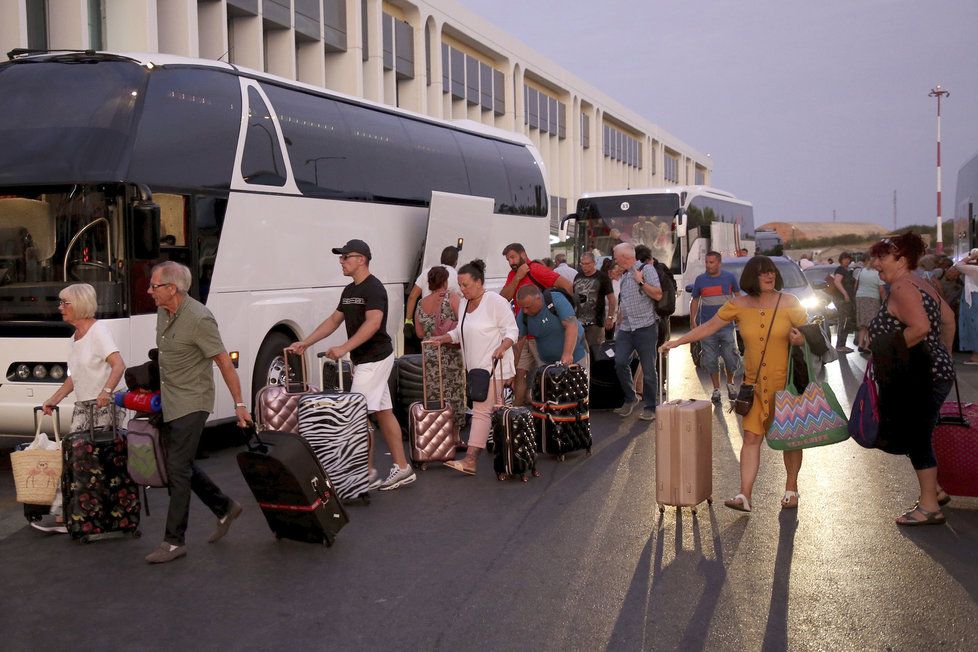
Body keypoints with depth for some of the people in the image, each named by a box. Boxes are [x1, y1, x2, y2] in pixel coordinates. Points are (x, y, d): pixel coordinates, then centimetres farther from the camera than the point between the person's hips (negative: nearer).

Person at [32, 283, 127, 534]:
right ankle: (60, 514, 2)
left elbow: (119, 365, -23)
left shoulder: (98, 330, -11)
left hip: (104, 409, -8)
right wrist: (54, 400, 19)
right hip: (82, 408, 8)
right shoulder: (74, 339, 16)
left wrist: (106, 392, -34)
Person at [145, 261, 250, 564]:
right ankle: (225, 508, 32)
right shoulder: (163, 312, 5)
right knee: (182, 465, 14)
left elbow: (225, 363, -17)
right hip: (169, 403, 9)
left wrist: (239, 404, -14)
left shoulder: (199, 319, -21)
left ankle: (174, 542, 2)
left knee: (178, 470, -7)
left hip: (191, 405, -9)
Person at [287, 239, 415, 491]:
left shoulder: (373, 288, -15)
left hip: (374, 359, -9)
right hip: (367, 360, 10)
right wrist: (305, 343, 12)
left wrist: (344, 348, -32)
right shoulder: (349, 291, 15)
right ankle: (402, 467, 16)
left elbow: (373, 323, -27)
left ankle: (368, 473, -2)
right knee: (383, 412, 11)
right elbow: (334, 320, 19)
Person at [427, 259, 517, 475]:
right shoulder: (464, 303, 14)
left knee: (481, 410, -13)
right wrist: (442, 339, 7)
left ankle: (470, 460, -18)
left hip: (493, 367, -8)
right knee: (486, 410, 12)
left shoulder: (495, 301, -11)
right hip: (476, 367, 8)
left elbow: (511, 330, -11)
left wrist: (502, 347, -27)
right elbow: (460, 332, 23)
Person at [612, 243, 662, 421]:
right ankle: (630, 398, 14)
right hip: (626, 328, 6)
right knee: (620, 363, -5)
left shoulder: (646, 269, -4)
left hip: (645, 326, -6)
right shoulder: (624, 275, 17)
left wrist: (641, 281, -14)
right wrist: (618, 324, 22)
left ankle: (650, 408, 8)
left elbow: (658, 295, -11)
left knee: (648, 369, -2)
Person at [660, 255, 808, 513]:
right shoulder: (739, 305, 1)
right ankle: (744, 496, -6)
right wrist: (677, 342, 0)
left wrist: (800, 340, -19)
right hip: (755, 383, 1)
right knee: (751, 438, -5)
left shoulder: (788, 302, -3)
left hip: (787, 381, -1)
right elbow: (709, 327, 4)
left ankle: (791, 489, 26)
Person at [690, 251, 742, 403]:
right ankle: (716, 389, 18)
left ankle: (730, 383, 26)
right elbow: (695, 301, 10)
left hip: (727, 326, -1)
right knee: (711, 361, 4)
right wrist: (692, 321, 3)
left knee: (731, 358, 0)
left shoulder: (729, 277, 1)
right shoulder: (700, 280, 3)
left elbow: (738, 297, 10)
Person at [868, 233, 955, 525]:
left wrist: (890, 347, -17)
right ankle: (934, 491, 28)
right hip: (936, 371, 10)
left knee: (917, 438, -1)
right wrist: (944, 352, 23)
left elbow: (920, 327, -29)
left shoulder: (901, 288, -17)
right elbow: (948, 318, 21)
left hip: (921, 379, -10)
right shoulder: (920, 284, 14)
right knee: (917, 435, 19)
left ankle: (929, 507, 7)